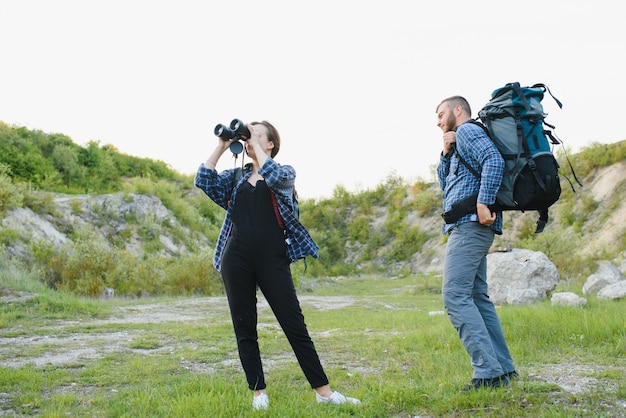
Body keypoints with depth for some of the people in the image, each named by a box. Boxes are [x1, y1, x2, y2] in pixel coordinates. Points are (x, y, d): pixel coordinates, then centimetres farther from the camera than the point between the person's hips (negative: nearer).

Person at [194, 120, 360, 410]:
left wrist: (256, 144, -9)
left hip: (272, 257, -3)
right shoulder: (236, 176, 15)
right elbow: (204, 181, 1)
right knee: (244, 328, 4)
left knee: (295, 324, -3)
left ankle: (324, 392, 1)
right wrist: (221, 147, 1)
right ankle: (258, 392, 14)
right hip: (237, 258, 3)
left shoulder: (285, 172, 6)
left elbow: (273, 176, -17)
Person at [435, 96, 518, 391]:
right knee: (477, 297, 12)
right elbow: (445, 184, 25)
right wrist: (446, 154, 12)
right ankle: (503, 368, 14)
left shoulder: (467, 130, -4)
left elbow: (494, 160, -21)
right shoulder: (460, 141, 26)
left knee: (455, 296, -15)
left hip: (469, 225, -11)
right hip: (471, 228, 11)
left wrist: (483, 203, -27)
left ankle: (487, 372, -19)